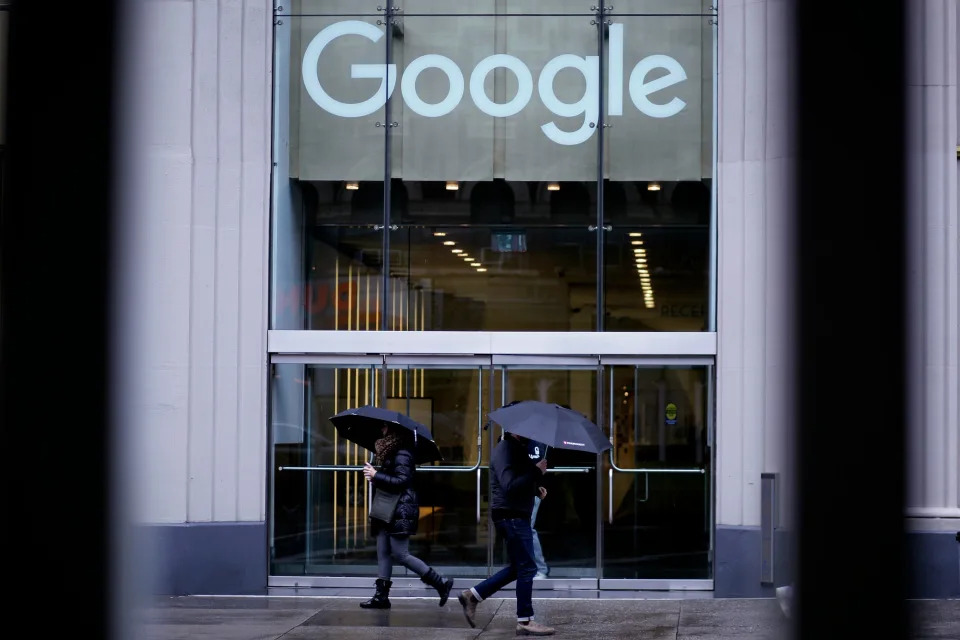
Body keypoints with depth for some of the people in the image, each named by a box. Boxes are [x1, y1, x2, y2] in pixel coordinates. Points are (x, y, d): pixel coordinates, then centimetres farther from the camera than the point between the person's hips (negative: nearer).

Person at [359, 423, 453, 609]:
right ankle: (381, 596, 6)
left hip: (401, 511, -10)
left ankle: (441, 582, -5)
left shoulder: (401, 455, -12)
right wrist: (375, 479, 5)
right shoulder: (390, 453, 18)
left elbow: (402, 481, -20)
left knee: (399, 554, -11)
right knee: (383, 552, 6)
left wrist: (376, 476, -18)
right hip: (388, 511, 10)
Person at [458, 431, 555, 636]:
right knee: (527, 568, -6)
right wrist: (537, 472, -26)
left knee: (518, 568, 15)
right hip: (511, 515, -10)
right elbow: (510, 486, -27)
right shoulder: (504, 450, -16)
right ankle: (525, 621, 0)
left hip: (517, 514, 10)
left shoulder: (519, 449, 16)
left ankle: (472, 595, 17)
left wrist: (536, 488, 9)